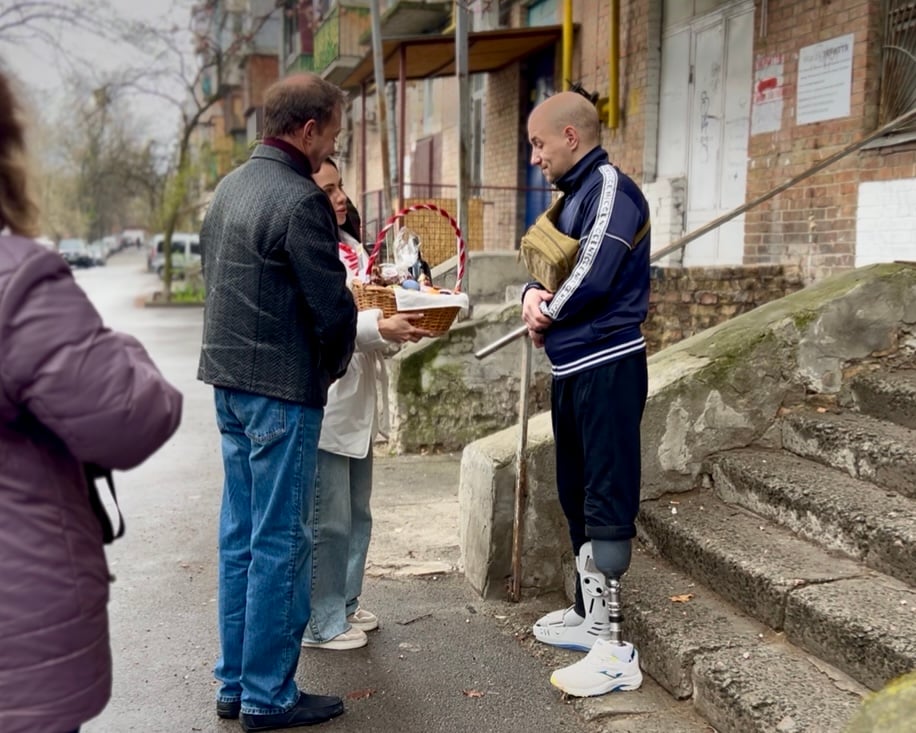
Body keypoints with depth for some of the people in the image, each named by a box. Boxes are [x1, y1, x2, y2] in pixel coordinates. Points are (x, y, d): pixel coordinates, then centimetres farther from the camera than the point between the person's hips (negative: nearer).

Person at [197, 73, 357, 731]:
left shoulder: (231, 187, 11)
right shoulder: (300, 200, -17)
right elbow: (332, 306, -16)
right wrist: (334, 366, 2)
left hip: (228, 380, 9)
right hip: (283, 389, -9)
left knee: (240, 536, 15)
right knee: (280, 543, 1)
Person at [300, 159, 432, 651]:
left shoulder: (350, 244, 15)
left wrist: (402, 323, 7)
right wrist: (379, 327, -30)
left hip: (357, 405, 10)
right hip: (323, 409, -10)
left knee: (357, 515, 19)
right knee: (327, 522, 0)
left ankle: (344, 605, 34)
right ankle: (321, 623, 14)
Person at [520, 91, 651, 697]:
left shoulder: (610, 187, -12)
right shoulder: (574, 196, 17)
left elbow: (592, 278, -21)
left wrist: (546, 316, -4)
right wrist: (531, 295, -7)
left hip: (606, 367, -10)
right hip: (572, 368, 10)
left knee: (606, 504, -7)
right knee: (578, 498, 17)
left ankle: (614, 650, -1)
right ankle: (588, 614, 32)